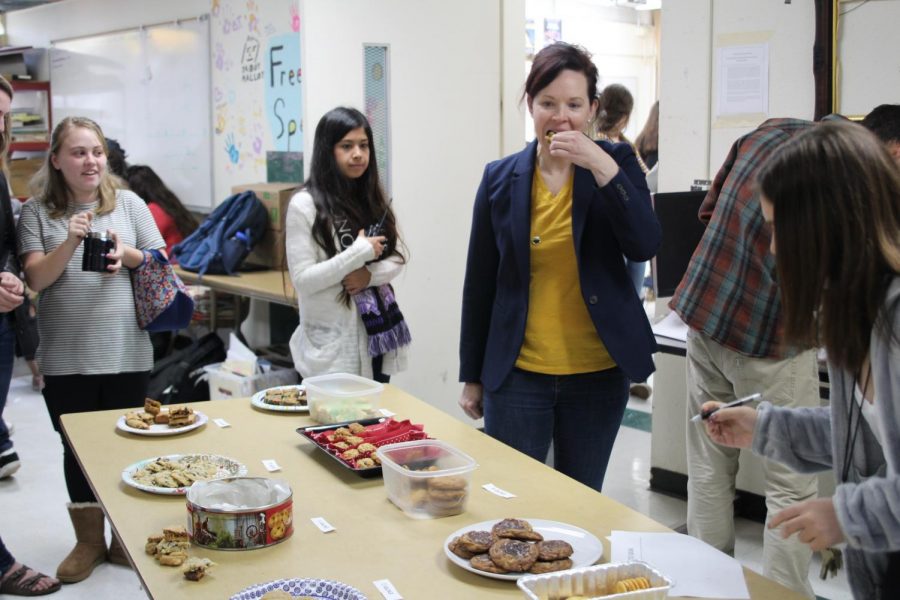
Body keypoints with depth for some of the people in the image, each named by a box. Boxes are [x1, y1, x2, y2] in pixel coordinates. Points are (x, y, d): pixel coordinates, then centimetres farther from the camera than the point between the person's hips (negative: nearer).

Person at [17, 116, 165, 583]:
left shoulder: (129, 204, 3)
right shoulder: (37, 211, 1)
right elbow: (35, 279, -6)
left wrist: (127, 255, -13)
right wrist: (70, 243, -22)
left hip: (126, 352, 1)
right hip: (66, 359, 0)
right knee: (78, 450, 10)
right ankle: (89, 541, 27)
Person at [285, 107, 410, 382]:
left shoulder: (374, 199, 8)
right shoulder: (305, 204, -9)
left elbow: (397, 259, 9)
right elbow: (303, 280, -13)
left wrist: (369, 275, -11)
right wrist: (360, 253, -17)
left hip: (376, 333, 5)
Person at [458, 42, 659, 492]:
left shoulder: (615, 162, -1)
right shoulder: (500, 178, 0)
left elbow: (645, 247, -14)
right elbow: (479, 284, 5)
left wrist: (602, 167, -23)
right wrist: (471, 376, 8)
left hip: (598, 375, 0)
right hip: (518, 375, 0)